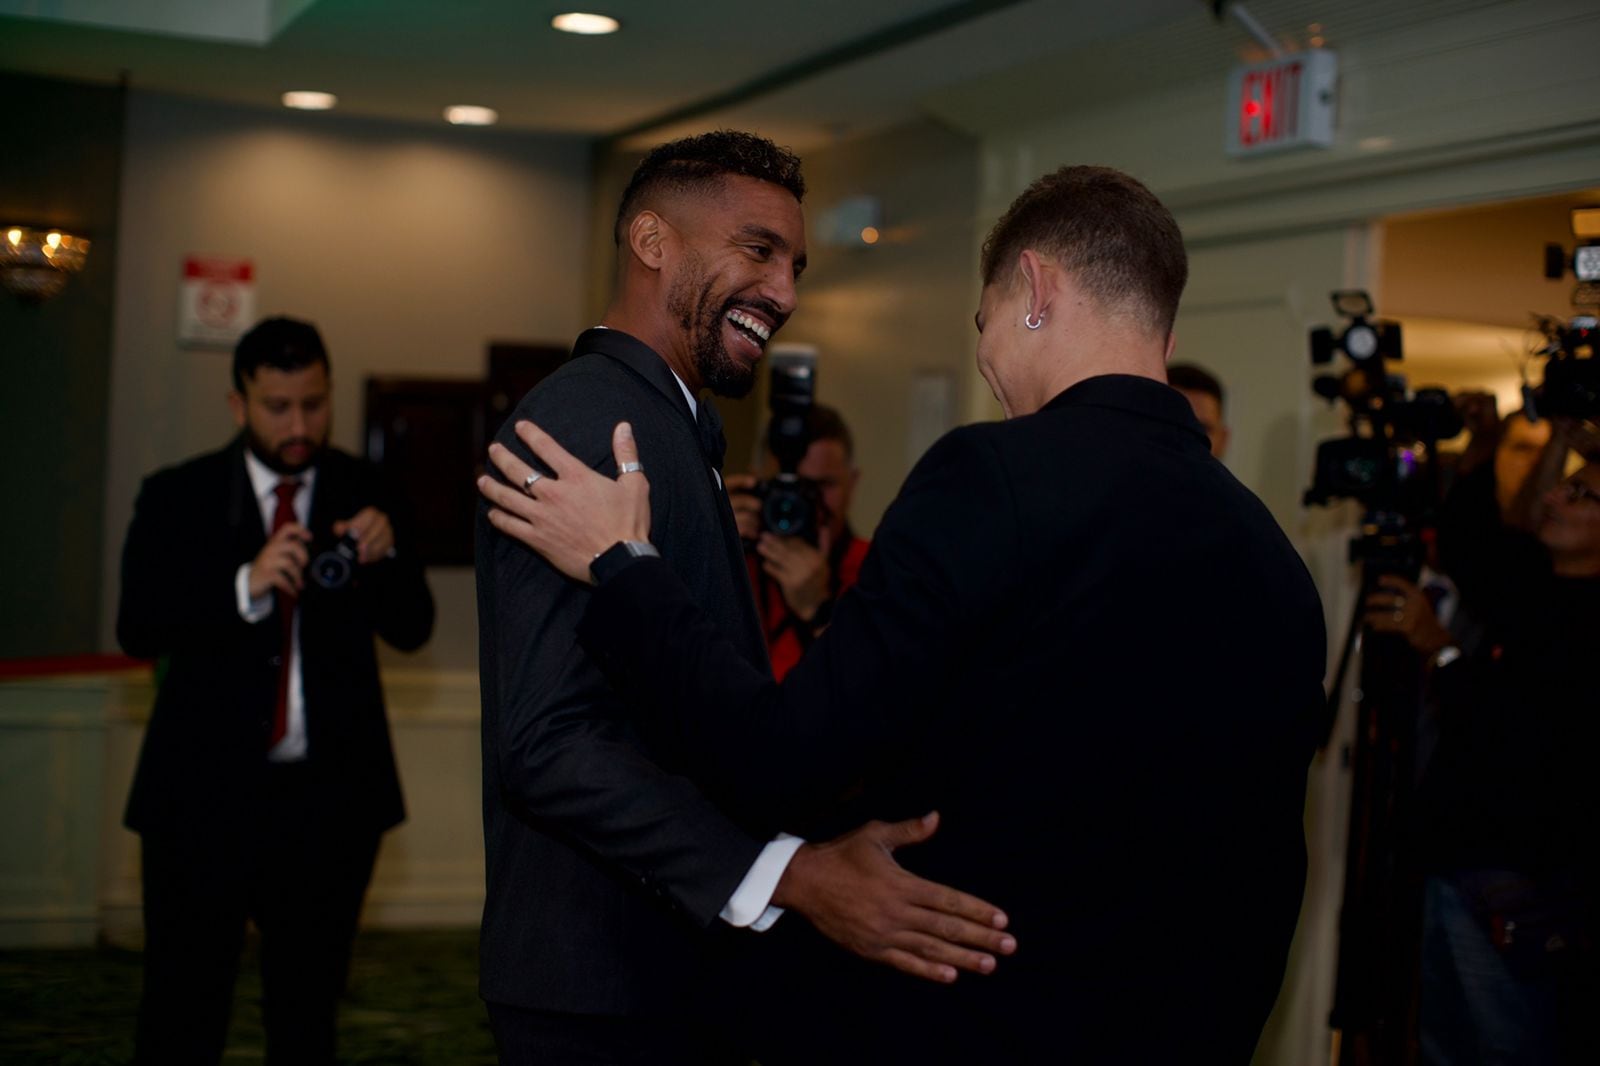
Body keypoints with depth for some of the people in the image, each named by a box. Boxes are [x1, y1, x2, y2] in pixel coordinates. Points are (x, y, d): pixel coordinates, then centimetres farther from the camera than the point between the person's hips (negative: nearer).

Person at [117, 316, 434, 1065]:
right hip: (204, 793, -2)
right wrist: (247, 585, -26)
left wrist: (385, 556, -20)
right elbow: (137, 630, -11)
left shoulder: (363, 494, 3)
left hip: (328, 797, 2)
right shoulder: (178, 497, -1)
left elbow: (412, 630, 0)